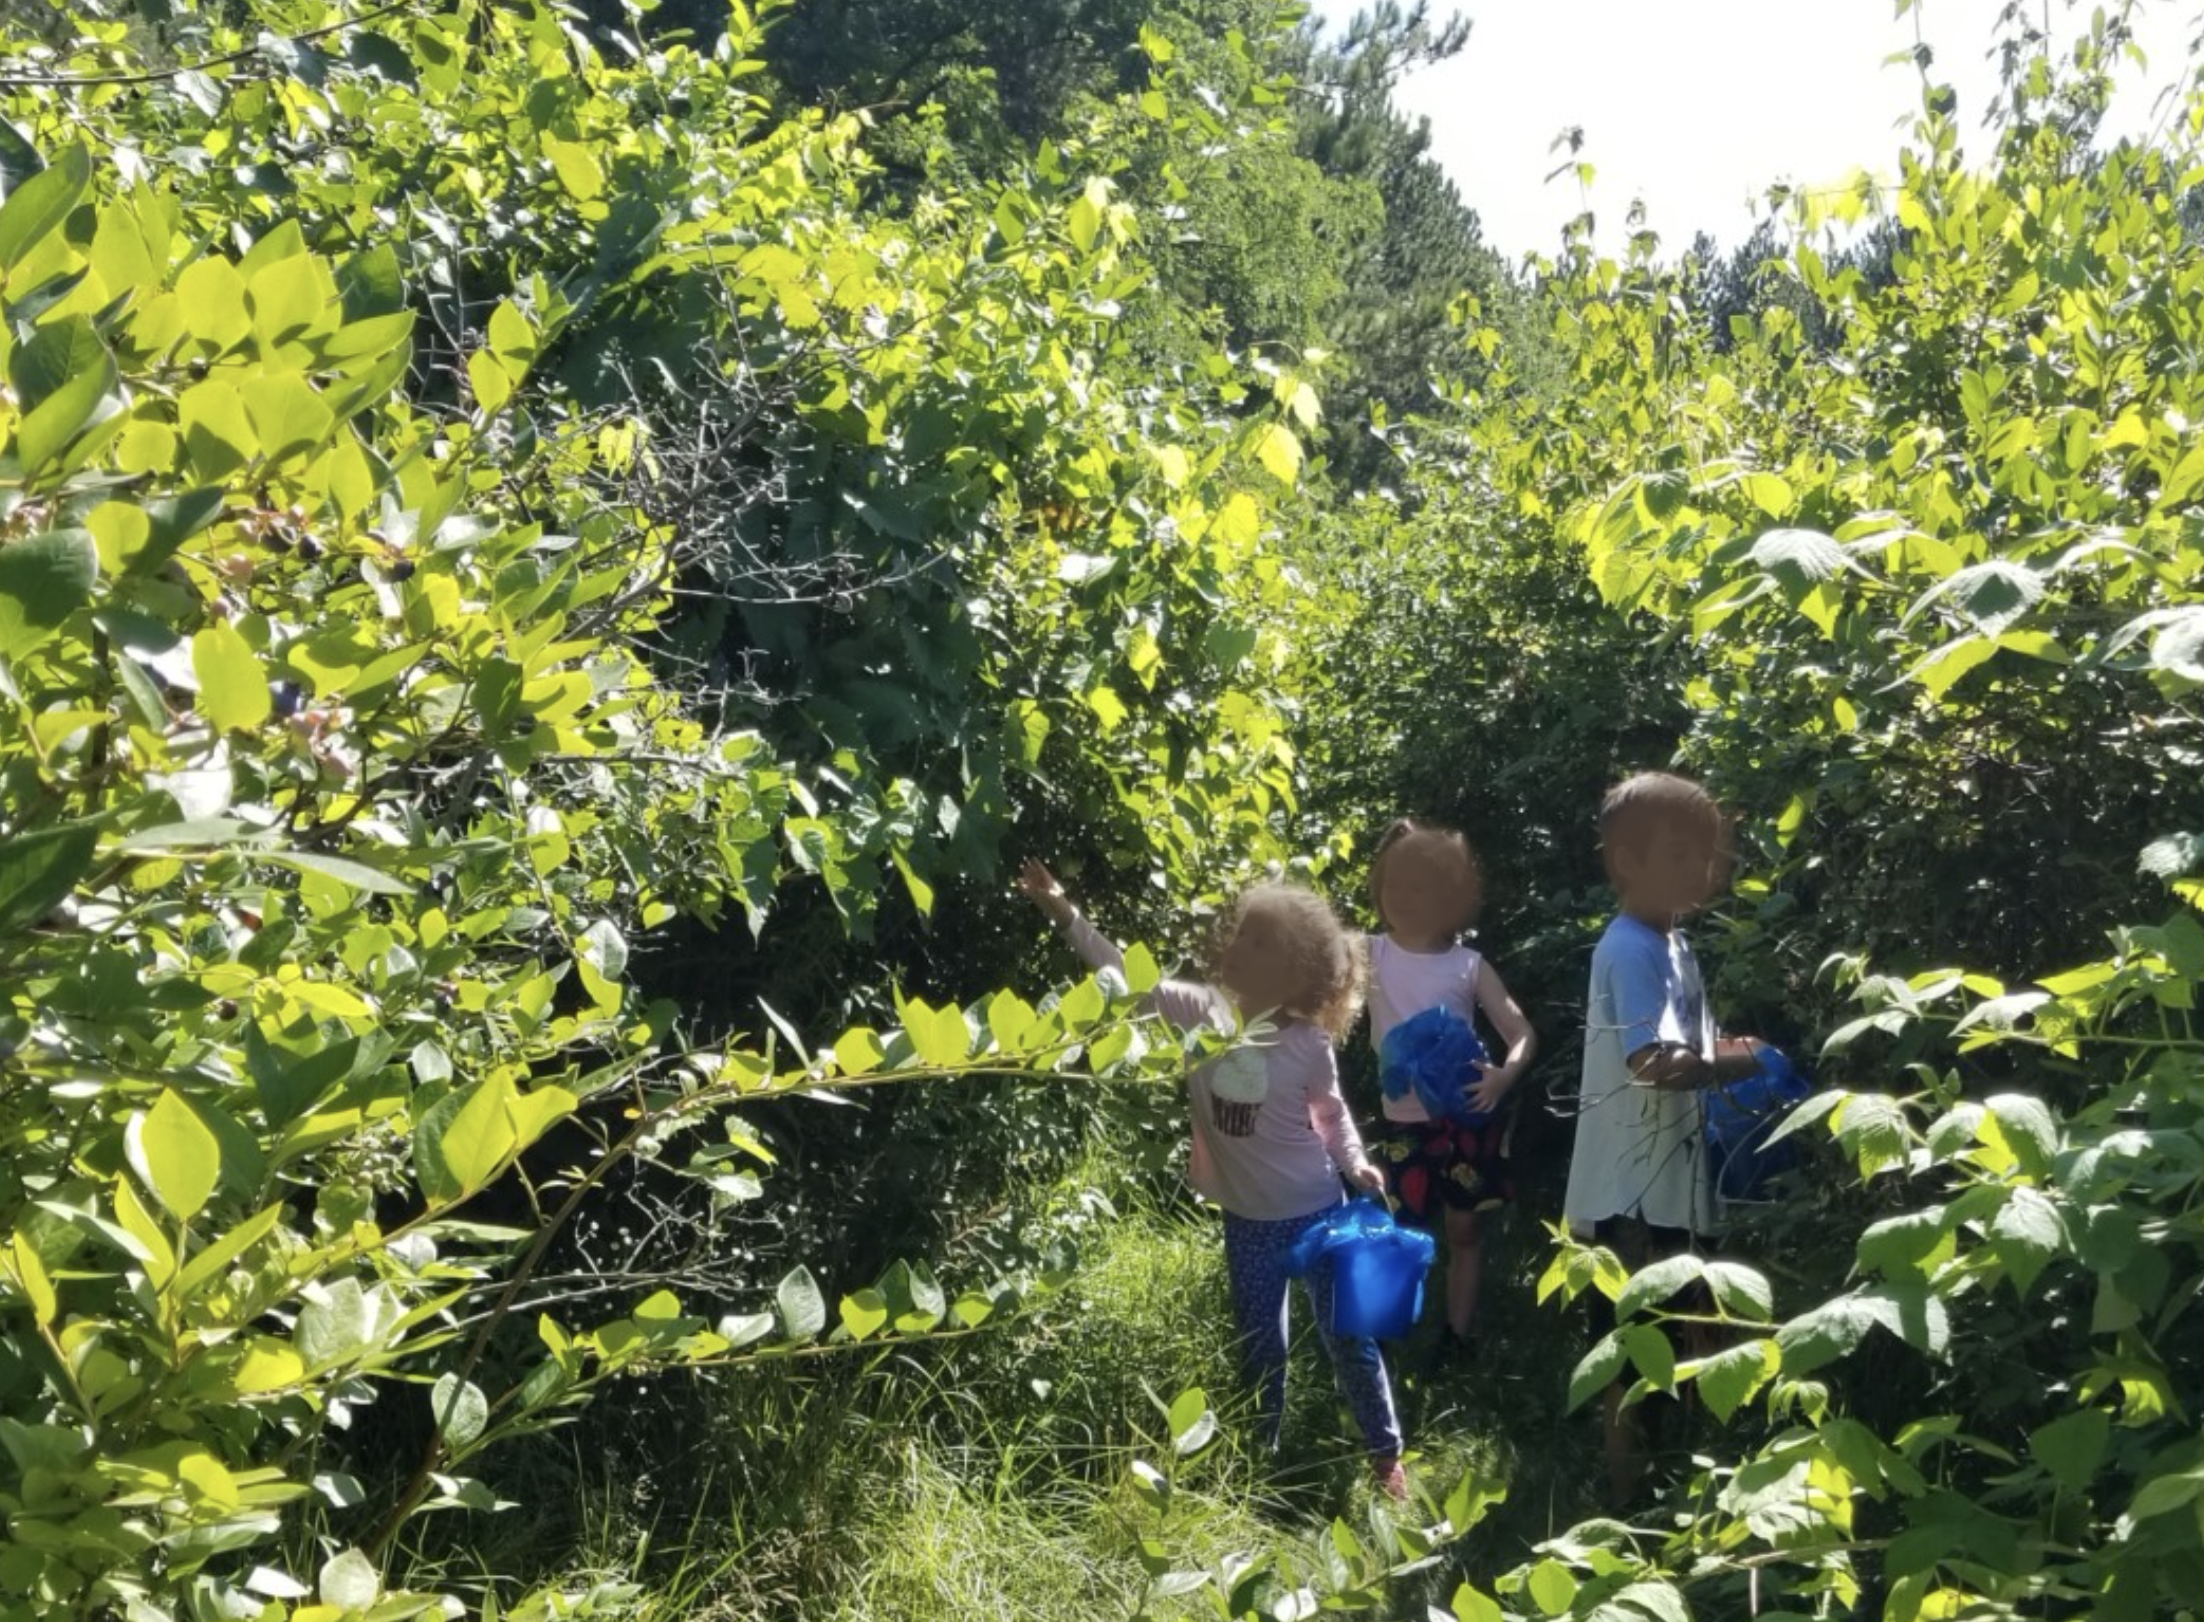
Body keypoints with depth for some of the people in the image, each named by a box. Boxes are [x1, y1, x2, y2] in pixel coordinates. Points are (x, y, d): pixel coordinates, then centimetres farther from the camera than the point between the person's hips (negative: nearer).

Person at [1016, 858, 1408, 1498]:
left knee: (1346, 1336, 10)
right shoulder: (1201, 1012, -13)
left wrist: (1355, 1163, -15)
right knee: (1258, 1341, 19)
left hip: (1314, 1213, -3)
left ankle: (1385, 1450, 30)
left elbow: (1331, 1112, -1)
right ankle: (1265, 1448, 39)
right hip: (1246, 1218, 3)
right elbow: (1127, 976, -13)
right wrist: (1065, 912, -18)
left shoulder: (1308, 1045, -18)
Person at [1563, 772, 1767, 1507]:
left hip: (1666, 1178, 10)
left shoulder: (1670, 943, 11)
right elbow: (1655, 1062, -31)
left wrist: (1726, 1052, 1)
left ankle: (1650, 1466, 36)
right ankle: (1626, 1482, 12)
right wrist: (1736, 1063, -18)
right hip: (1633, 1187, -10)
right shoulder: (1632, 949, -20)